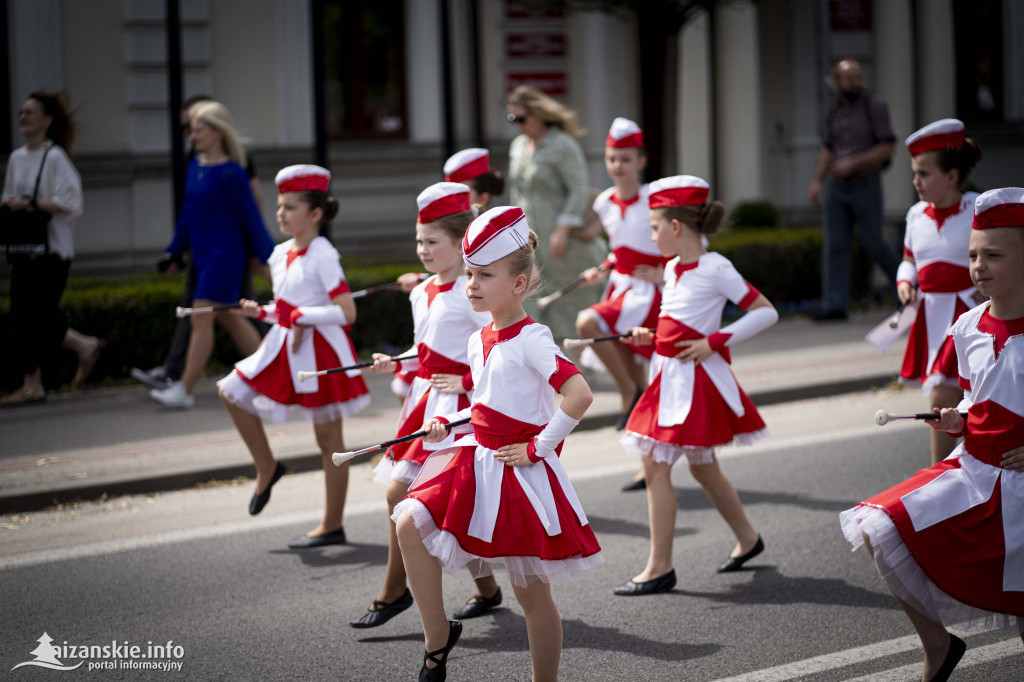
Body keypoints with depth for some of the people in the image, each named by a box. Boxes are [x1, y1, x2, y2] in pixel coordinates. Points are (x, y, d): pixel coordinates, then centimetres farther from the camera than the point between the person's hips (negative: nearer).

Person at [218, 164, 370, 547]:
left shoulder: (322, 256, -16)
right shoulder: (280, 255, 8)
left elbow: (347, 312, -21)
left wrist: (301, 316, -20)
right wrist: (261, 313, 0)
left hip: (320, 350, -8)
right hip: (285, 347, 8)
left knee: (328, 440, 2)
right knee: (232, 392, 4)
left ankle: (332, 525, 10)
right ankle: (266, 468, 19)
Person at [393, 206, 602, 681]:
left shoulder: (530, 340, -16)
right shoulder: (478, 341, 8)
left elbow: (579, 395, -28)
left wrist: (539, 448, -19)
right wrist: (448, 424, 7)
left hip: (521, 474, -7)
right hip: (478, 460, 7)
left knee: (532, 593, 4)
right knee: (410, 522, -13)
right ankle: (437, 637, 0)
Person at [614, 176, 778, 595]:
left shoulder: (714, 269, -15)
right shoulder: (672, 269, 9)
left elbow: (766, 313, -14)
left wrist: (715, 342, -17)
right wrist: (649, 337, 4)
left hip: (694, 378, -9)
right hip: (668, 376, 9)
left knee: (655, 466, -10)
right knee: (702, 467, 18)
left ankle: (660, 567, -5)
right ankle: (747, 538, 35)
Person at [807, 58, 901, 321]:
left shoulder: (875, 106, -10)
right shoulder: (835, 110, 8)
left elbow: (887, 148, -15)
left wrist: (853, 163, -23)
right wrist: (816, 181, 5)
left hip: (866, 187, -5)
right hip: (838, 188, 5)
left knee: (873, 244, 3)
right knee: (834, 245, -5)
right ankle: (834, 306, -8)